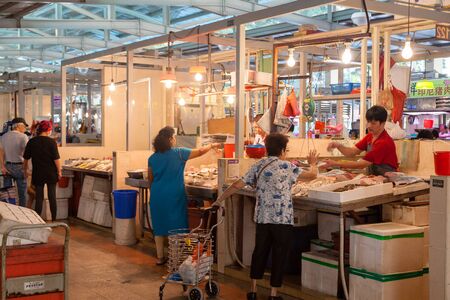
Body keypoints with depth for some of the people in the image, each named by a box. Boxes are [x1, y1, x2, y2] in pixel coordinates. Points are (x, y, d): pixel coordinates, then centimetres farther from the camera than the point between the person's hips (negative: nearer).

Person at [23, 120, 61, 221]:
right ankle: (54, 220, 15)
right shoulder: (51, 142, -11)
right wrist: (59, 171, 0)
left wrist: (25, 170, 18)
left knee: (39, 198, 7)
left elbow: (26, 158, 4)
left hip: (37, 174, 2)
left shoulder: (31, 142, -3)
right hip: (51, 174, -2)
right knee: (52, 197, 8)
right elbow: (56, 159, -12)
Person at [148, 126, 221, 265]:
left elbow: (150, 179, 12)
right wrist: (212, 145, 17)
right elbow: (200, 152, 0)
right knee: (176, 227, 4)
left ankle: (160, 257, 19)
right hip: (174, 196, -4)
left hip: (157, 196, 5)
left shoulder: (152, 158, 5)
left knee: (159, 227, 12)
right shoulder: (178, 153, -8)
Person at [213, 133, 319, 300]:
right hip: (283, 219, -4)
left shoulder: (258, 166, 4)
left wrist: (220, 200, 10)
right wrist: (313, 164, 24)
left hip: (262, 218, 4)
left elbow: (238, 185, 2)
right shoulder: (287, 167, -5)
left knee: (259, 252, 15)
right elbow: (312, 175, 2)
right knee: (279, 255, 7)